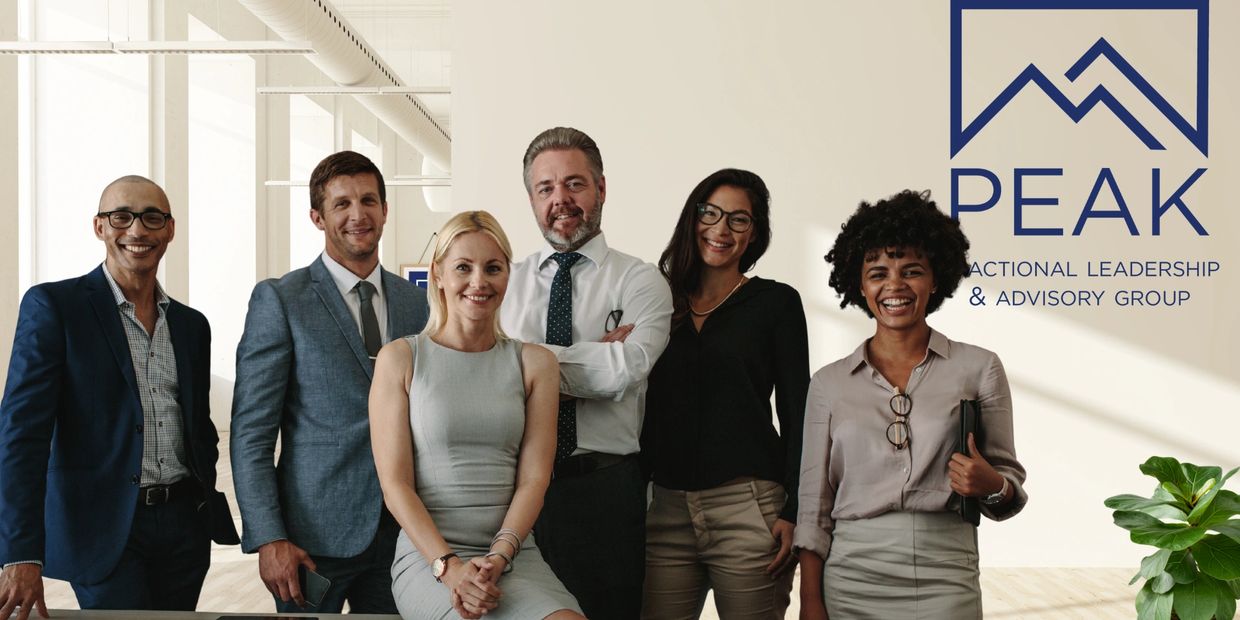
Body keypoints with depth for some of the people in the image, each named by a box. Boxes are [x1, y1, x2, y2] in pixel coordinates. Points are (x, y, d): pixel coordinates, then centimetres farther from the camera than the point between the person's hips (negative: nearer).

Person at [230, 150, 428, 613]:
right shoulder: (279, 301, -5)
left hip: (401, 534, 4)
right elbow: (250, 432, -7)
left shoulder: (416, 302, 8)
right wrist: (268, 539, -14)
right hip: (316, 535, -4)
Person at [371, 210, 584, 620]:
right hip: (428, 554, -2)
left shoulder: (535, 363, 9)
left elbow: (534, 478, 4)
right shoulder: (400, 359, 3)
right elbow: (394, 483, -2)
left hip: (513, 552, 3)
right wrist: (449, 566, -14)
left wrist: (499, 556, -11)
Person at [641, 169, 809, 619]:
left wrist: (793, 512, -8)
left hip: (748, 509, -3)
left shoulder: (775, 302, 3)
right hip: (665, 510, 3)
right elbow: (645, 409, 14)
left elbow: (796, 413, 1)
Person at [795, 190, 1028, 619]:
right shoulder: (829, 383, 5)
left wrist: (992, 485, -15)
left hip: (946, 582, -1)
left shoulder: (979, 369, 3)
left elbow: (1009, 478, 7)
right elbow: (814, 506, 5)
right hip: (850, 582, 1)